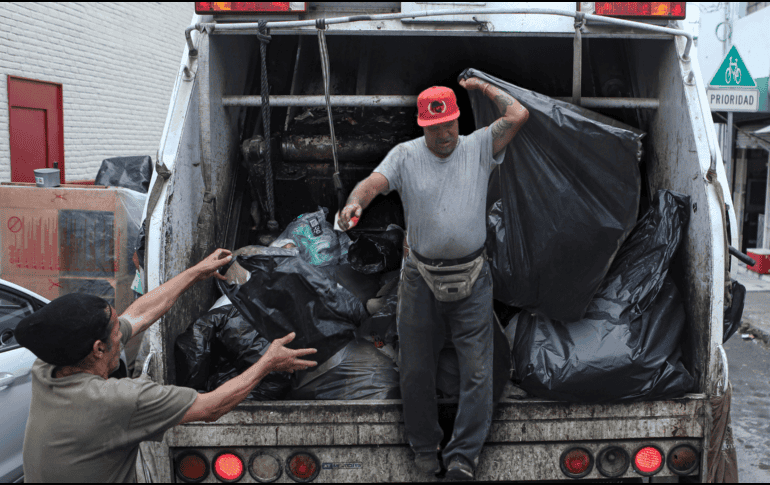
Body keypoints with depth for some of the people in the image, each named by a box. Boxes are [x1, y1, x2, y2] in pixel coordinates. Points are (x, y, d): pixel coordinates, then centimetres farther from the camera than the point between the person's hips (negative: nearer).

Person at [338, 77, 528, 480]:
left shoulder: (479, 148, 4)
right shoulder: (405, 155, 1)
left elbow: (518, 115, -6)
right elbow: (373, 182, -15)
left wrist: (483, 86, 6)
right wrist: (355, 201, -37)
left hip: (471, 279, 0)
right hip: (420, 278, 0)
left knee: (476, 370, 2)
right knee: (416, 368, 11)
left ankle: (463, 457, 15)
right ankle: (424, 448, 31)